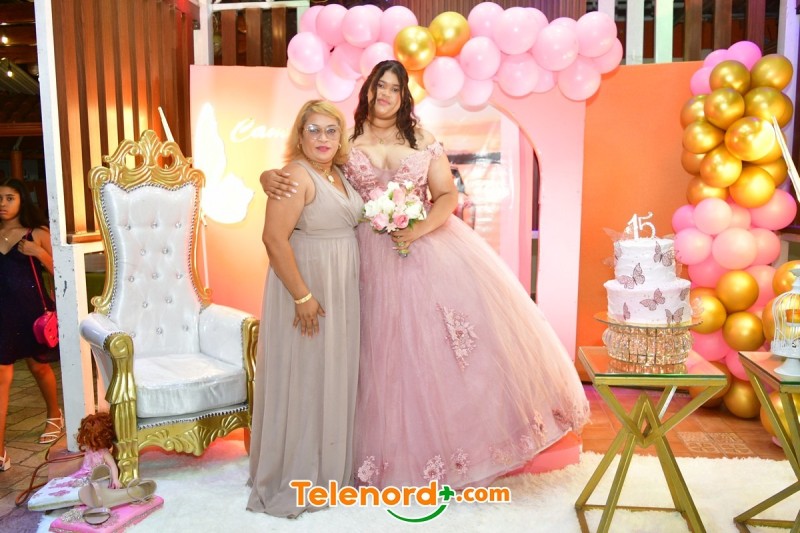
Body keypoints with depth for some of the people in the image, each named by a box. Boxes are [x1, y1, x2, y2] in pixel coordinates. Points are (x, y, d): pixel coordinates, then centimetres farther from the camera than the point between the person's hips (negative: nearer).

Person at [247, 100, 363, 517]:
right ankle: (294, 478, 17)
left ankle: (331, 465, 33)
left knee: (335, 375, 16)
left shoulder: (339, 174, 10)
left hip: (342, 290, 9)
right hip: (306, 287, -8)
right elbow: (274, 238, -23)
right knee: (304, 378, 1)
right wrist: (303, 296, -23)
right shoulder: (296, 175, -16)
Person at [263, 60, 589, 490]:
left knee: (474, 329, -3)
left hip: (434, 249, 1)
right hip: (377, 258, -1)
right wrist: (269, 178, -20)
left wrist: (419, 228, -17)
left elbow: (448, 196, 1)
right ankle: (406, 451, 23)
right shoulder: (346, 141, 5)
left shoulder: (422, 140, 7)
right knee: (393, 353, 5)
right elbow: (301, 173, 3)